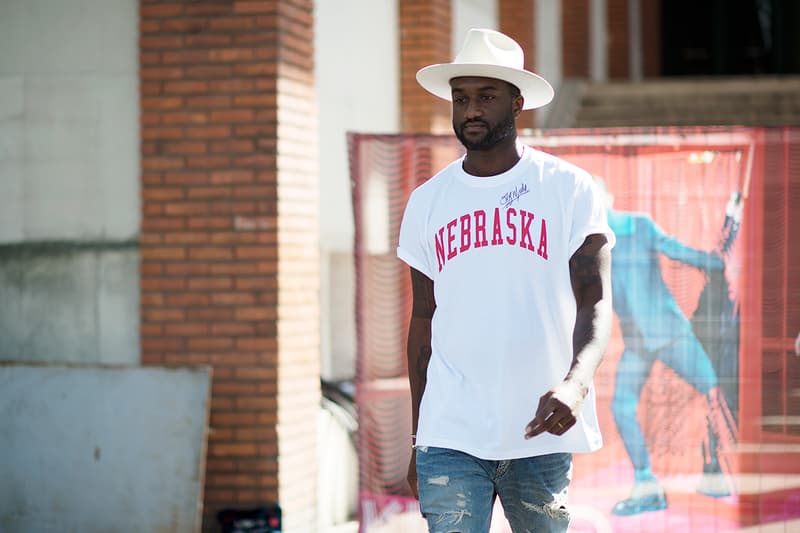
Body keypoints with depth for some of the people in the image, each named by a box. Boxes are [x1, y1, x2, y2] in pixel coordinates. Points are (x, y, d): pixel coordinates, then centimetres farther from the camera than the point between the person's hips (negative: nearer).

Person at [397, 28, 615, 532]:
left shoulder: (570, 188, 0)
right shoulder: (427, 202, 10)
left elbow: (595, 302, -8)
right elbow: (423, 322, 14)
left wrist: (577, 381, -28)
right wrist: (417, 439, 13)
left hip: (541, 434, -2)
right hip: (451, 437, 2)